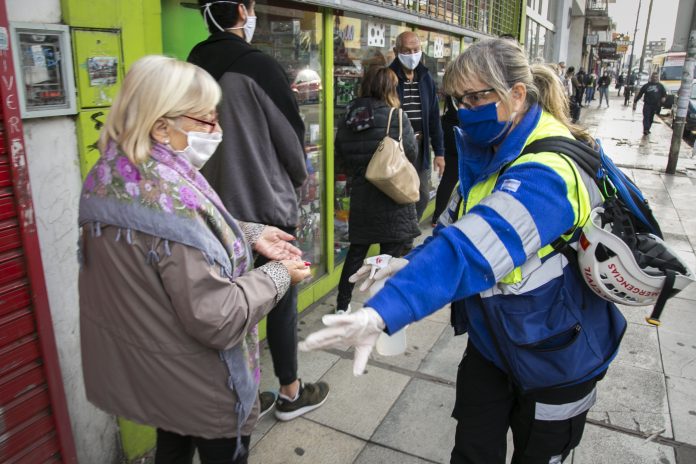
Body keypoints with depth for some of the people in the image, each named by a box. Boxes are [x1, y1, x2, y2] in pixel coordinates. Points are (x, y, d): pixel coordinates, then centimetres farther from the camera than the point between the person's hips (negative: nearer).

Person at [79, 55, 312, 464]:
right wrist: (278, 276, -16)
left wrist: (249, 235, 1)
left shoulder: (113, 176, -4)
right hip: (195, 385, -8)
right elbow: (217, 319, -30)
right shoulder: (171, 199, -34)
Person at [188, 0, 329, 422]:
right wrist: (299, 178, 11)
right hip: (266, 203, -6)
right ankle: (291, 394, 25)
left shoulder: (194, 68, 5)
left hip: (218, 207, 6)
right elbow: (291, 134, -7)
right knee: (282, 299, 9)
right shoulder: (257, 65, -13)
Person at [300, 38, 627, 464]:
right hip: (491, 342, 7)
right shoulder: (491, 152, -2)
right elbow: (460, 230, 5)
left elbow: (470, 250, -46)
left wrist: (383, 313, -55)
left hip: (554, 358, -6)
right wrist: (413, 262, -13)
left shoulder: (546, 172, -31)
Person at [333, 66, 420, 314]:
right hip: (392, 196, -4)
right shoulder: (396, 116, -11)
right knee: (391, 254, 7)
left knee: (356, 250, 17)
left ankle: (342, 305, 26)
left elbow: (341, 157, 4)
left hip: (360, 197, 5)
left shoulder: (348, 118, 2)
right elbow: (411, 153, -8)